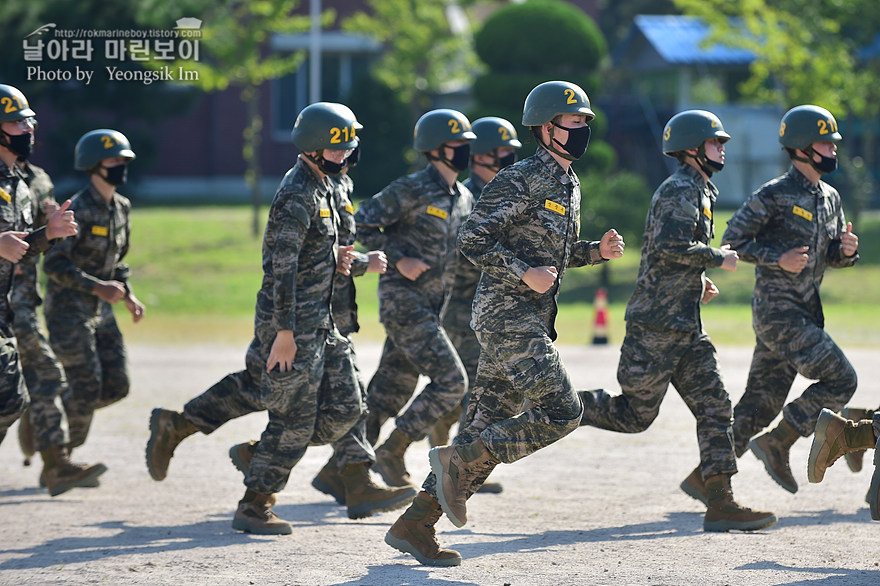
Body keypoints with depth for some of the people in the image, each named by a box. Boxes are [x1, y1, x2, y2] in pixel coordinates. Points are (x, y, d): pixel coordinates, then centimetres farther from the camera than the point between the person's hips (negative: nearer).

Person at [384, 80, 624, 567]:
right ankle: (460, 459, -8)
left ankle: (415, 526, 10)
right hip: (508, 317, -10)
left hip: (531, 322, 10)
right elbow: (472, 239, -15)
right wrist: (525, 274, -22)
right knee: (561, 412, -16)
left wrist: (596, 251, 11)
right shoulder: (521, 181, -12)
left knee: (488, 427, 7)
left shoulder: (570, 186, 18)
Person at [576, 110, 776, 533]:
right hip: (657, 323, -10)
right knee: (636, 414, -4)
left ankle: (720, 503, -3)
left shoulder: (699, 192, 20)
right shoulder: (681, 190, -11)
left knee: (714, 406, 1)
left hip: (685, 327, 10)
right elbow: (669, 246, -27)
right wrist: (719, 259, -14)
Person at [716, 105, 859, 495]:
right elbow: (732, 241, -9)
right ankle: (776, 445, -3)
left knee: (761, 404, 8)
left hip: (805, 313, 8)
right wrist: (778, 259, -20)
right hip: (777, 311, -8)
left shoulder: (830, 198, 14)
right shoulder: (774, 195, -11)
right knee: (840, 380, -13)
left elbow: (830, 257, 21)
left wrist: (847, 251, -2)